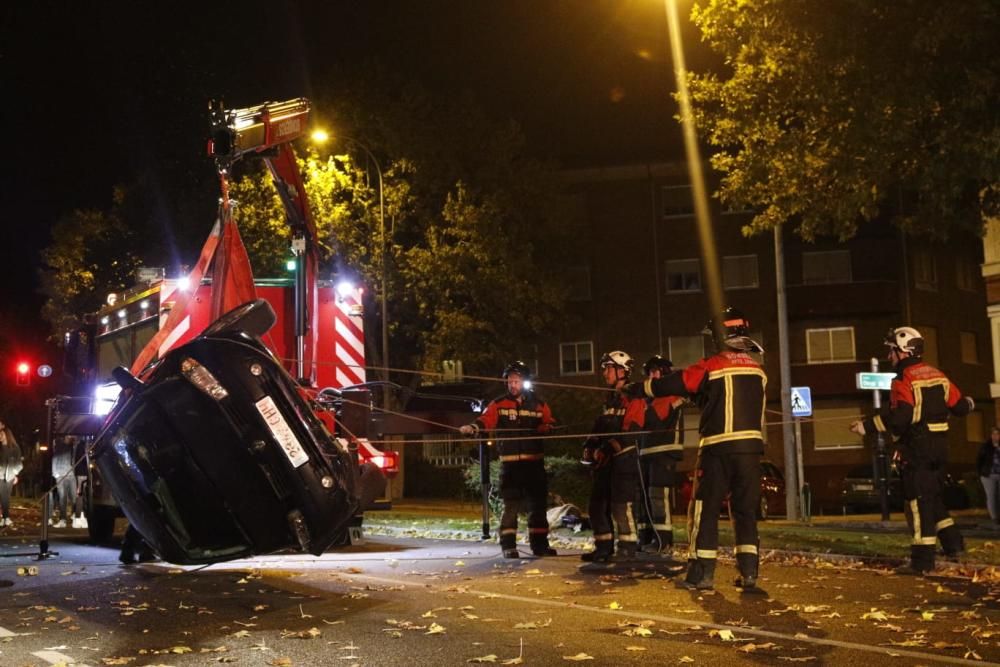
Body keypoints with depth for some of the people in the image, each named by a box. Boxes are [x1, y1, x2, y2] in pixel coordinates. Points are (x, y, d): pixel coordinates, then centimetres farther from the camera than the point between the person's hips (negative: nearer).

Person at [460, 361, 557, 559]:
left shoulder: (539, 404, 9)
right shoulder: (499, 404, 2)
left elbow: (551, 425, 11)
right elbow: (485, 420, -12)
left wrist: (547, 428, -13)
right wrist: (472, 428, -32)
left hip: (534, 462, 3)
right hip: (510, 463, -2)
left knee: (538, 504, 8)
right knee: (511, 505, -3)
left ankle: (539, 544, 19)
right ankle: (508, 546, 6)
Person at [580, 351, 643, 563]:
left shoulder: (633, 399, -10)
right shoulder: (609, 399, 18)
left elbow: (630, 431, -18)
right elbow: (600, 426, 21)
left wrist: (608, 449, -23)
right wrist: (590, 446, 6)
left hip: (625, 456, -9)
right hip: (605, 458, 9)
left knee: (620, 504, -10)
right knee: (598, 503, 8)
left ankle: (627, 547, 1)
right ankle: (603, 547, 16)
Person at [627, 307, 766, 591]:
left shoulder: (711, 367, -6)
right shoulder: (757, 371, 10)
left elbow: (673, 383, 0)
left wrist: (639, 388, 15)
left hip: (718, 448, -4)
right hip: (751, 446, 5)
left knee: (705, 511, 4)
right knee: (746, 511, 10)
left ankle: (702, 573, 4)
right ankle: (749, 573, 7)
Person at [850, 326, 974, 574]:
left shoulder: (904, 380, -13)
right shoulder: (937, 375, 10)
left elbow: (899, 417, -25)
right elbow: (959, 406, 14)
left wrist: (867, 426, -23)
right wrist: (968, 403, 37)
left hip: (916, 448, -8)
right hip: (939, 445, 8)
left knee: (918, 501, -5)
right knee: (932, 496, 22)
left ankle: (923, 560, -4)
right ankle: (953, 542, 21)